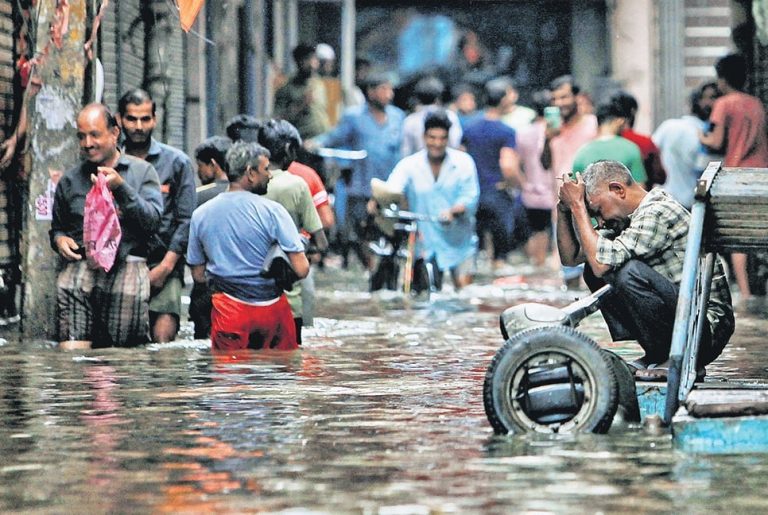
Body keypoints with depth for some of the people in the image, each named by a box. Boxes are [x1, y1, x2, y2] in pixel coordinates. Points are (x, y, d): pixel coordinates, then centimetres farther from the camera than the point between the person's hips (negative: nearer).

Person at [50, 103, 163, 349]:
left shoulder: (142, 171, 11)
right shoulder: (70, 180, 19)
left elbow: (153, 221, -1)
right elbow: (57, 226, 31)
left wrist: (121, 189, -10)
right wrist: (59, 239, 8)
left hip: (128, 261, 0)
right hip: (82, 262, 1)